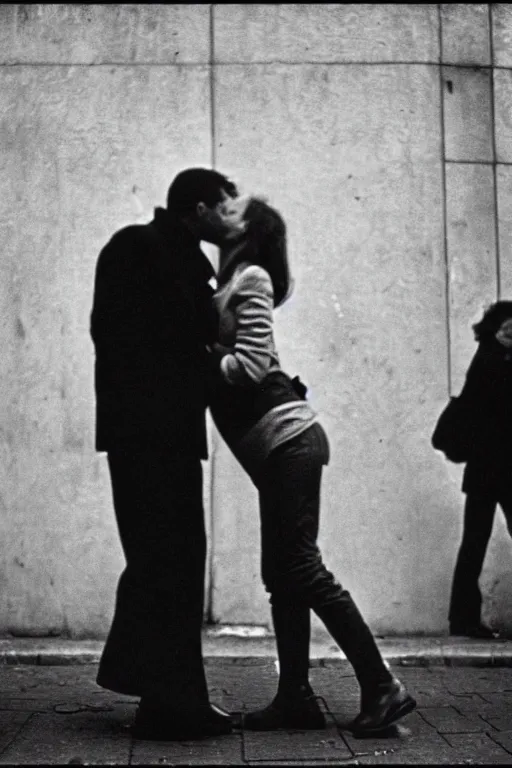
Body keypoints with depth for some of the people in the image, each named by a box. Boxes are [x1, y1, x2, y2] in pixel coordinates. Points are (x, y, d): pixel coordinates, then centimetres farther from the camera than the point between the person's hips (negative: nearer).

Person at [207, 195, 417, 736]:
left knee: (300, 569, -9)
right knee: (284, 572, 7)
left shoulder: (250, 278, -5)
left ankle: (382, 687, -4)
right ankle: (295, 697, 10)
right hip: (277, 447, 9)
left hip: (287, 440, -9)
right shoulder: (228, 284, 20)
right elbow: (222, 360, 12)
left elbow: (250, 364, -16)